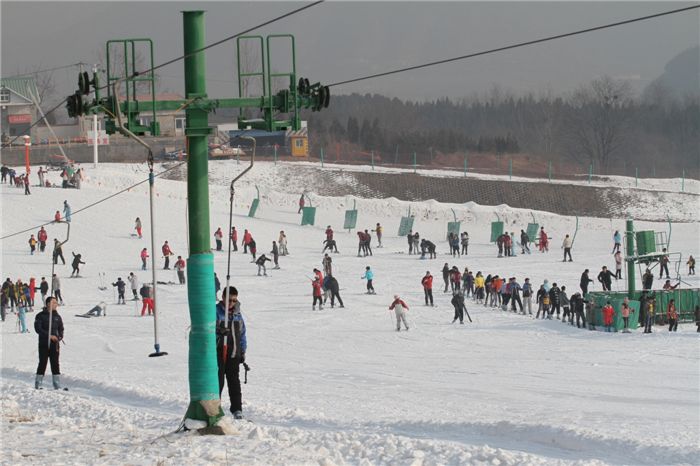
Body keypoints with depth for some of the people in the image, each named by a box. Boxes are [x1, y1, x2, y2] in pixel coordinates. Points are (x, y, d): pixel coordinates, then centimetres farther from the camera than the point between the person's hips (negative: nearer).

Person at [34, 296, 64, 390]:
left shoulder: (57, 316, 10)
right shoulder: (40, 316, -3)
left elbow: (61, 329, 15)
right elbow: (38, 329, -10)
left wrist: (60, 336, -6)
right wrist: (49, 335, -18)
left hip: (54, 344, 4)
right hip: (44, 344, -4)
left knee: (55, 364, 3)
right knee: (42, 363, -2)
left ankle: (57, 385, 4)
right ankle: (38, 385, 6)